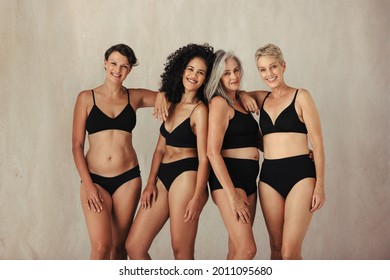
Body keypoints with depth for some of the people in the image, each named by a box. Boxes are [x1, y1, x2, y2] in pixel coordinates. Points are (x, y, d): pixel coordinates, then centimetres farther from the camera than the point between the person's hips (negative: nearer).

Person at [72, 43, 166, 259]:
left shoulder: (135, 97, 7)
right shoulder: (86, 98, 2)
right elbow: (77, 145, 1)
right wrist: (87, 184, -8)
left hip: (128, 178, 2)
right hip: (95, 179, -2)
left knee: (119, 247, 6)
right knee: (101, 247, -14)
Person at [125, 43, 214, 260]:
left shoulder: (199, 110, -7)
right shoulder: (172, 104, 15)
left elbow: (203, 157, -11)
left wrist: (198, 197, -17)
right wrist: (151, 183, 8)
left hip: (185, 176, -8)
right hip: (163, 176, 8)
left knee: (182, 252, 1)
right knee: (134, 246, 6)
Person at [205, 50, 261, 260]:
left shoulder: (240, 102, 18)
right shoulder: (219, 103, -8)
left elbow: (256, 140, 24)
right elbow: (213, 152, -16)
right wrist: (232, 195, -20)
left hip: (249, 178, 9)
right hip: (227, 178, -9)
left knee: (236, 250, 9)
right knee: (247, 249, -16)